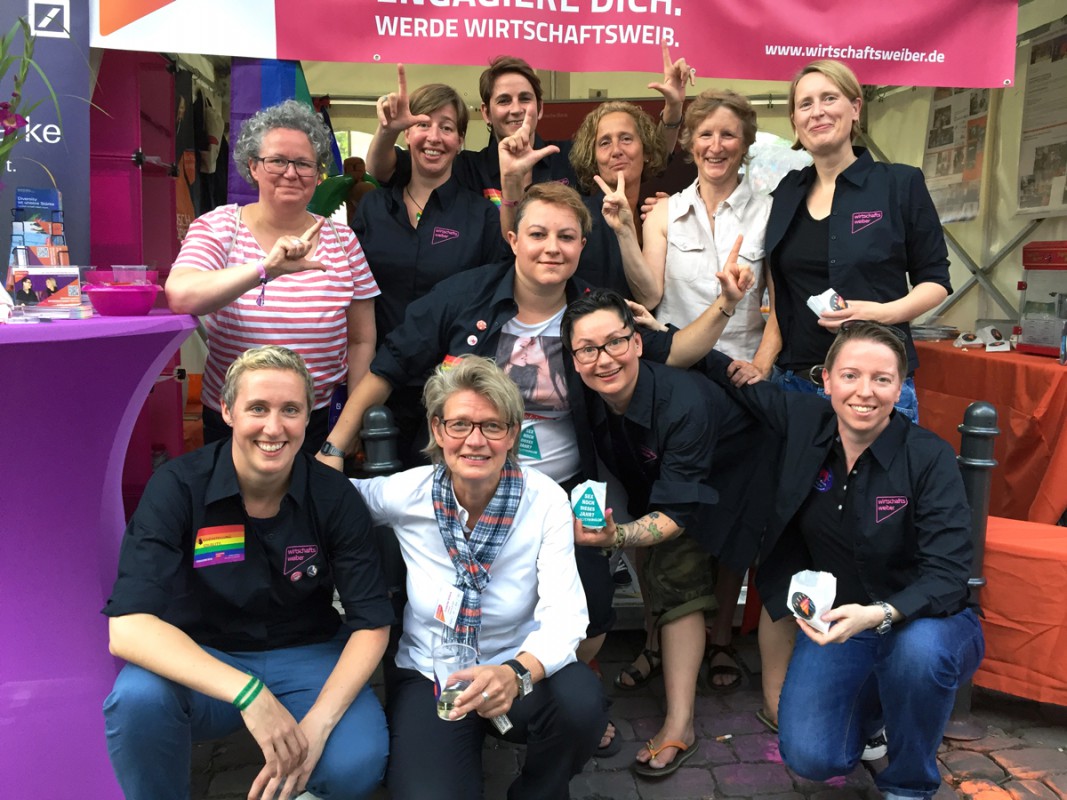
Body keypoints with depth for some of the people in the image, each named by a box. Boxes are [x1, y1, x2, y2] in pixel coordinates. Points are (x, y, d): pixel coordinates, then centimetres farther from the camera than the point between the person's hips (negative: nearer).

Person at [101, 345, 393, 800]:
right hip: (201, 663, 0)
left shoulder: (335, 499, -12)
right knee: (138, 695, -33)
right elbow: (127, 627, -25)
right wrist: (247, 693, -38)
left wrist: (318, 723, -26)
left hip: (306, 659, 1)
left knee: (357, 763, -28)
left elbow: (371, 624, -9)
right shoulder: (178, 488, -16)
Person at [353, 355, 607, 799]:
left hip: (518, 670, 1)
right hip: (427, 677, 0)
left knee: (581, 703, -31)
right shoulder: (406, 494, -12)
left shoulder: (545, 500, -15)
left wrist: (516, 674, -41)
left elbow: (564, 615, -23)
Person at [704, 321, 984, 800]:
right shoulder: (804, 422, -9)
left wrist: (879, 615, -40)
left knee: (918, 649, -38)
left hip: (923, 619, -2)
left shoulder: (930, 458, -19)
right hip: (835, 619, 3)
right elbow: (734, 378, 5)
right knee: (810, 757, -15)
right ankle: (872, 704, 23)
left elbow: (947, 574, -23)